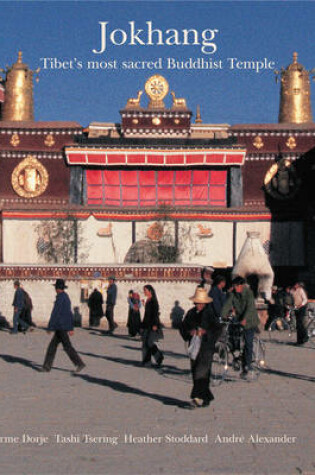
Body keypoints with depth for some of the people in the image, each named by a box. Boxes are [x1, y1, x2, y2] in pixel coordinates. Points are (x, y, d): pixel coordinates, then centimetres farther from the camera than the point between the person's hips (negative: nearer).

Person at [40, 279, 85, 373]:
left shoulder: (60, 298, -16)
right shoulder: (66, 297, 15)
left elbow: (55, 314, -18)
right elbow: (69, 314, 17)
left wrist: (50, 327, -14)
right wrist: (71, 328, 19)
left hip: (60, 327, -10)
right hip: (65, 326, 10)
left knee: (67, 346, -6)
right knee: (53, 345, 11)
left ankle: (79, 363, -7)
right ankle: (47, 366, 13)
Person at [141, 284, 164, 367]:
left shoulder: (153, 301, -12)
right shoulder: (147, 300, 13)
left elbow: (155, 313, -17)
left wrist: (155, 325, -23)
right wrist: (143, 324, 21)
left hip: (152, 325, -9)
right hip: (147, 325, 9)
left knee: (149, 342, -10)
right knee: (145, 342, 6)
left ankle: (159, 357, 5)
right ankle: (146, 359, 10)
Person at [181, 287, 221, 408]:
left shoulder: (209, 313, -4)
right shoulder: (191, 313, 9)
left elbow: (217, 329, -7)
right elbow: (183, 328, 11)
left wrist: (204, 331, -18)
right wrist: (190, 331, -9)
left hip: (206, 347, -5)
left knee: (201, 372, -15)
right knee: (195, 373, 8)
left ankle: (198, 397, -18)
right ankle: (206, 398, 18)